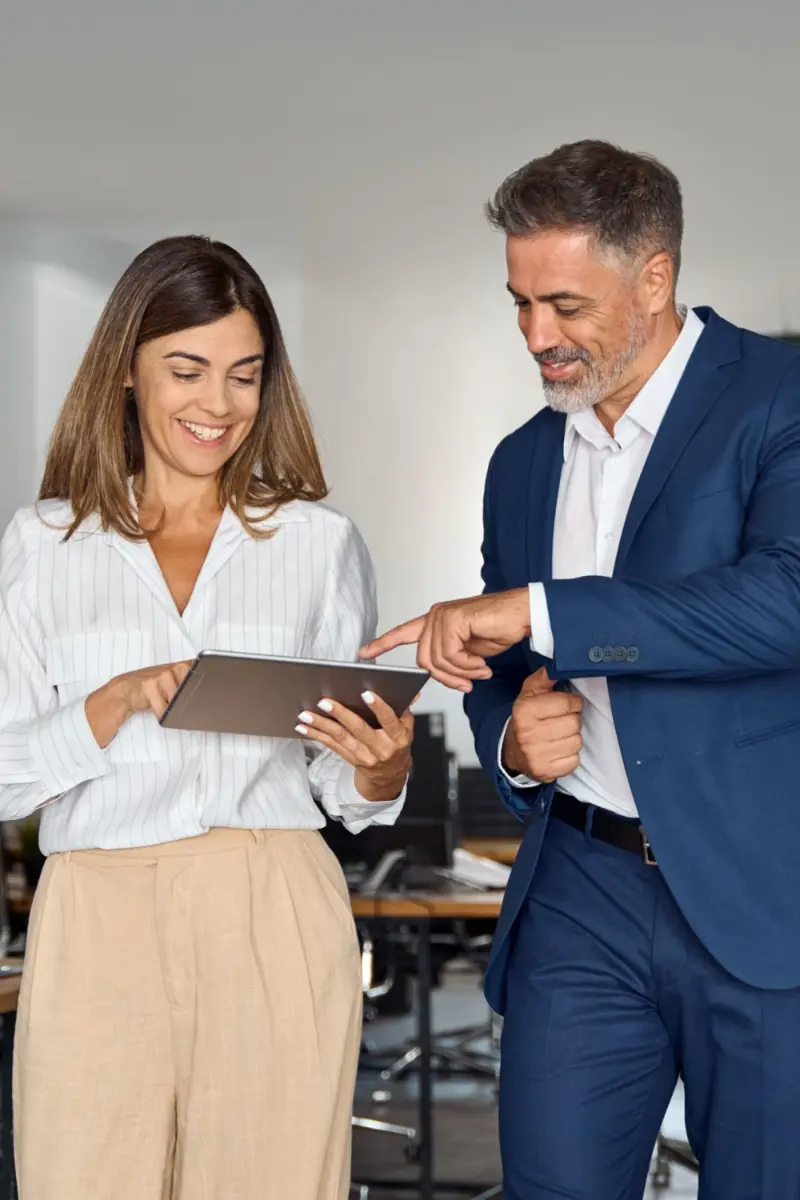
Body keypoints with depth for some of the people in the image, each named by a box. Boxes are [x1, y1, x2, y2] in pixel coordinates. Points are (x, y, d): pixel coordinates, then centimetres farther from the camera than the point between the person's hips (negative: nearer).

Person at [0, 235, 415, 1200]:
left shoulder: (320, 541, 10)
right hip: (100, 931, 0)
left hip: (276, 929, 1)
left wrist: (380, 770, -10)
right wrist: (119, 702, -13)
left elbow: (347, 793, 13)